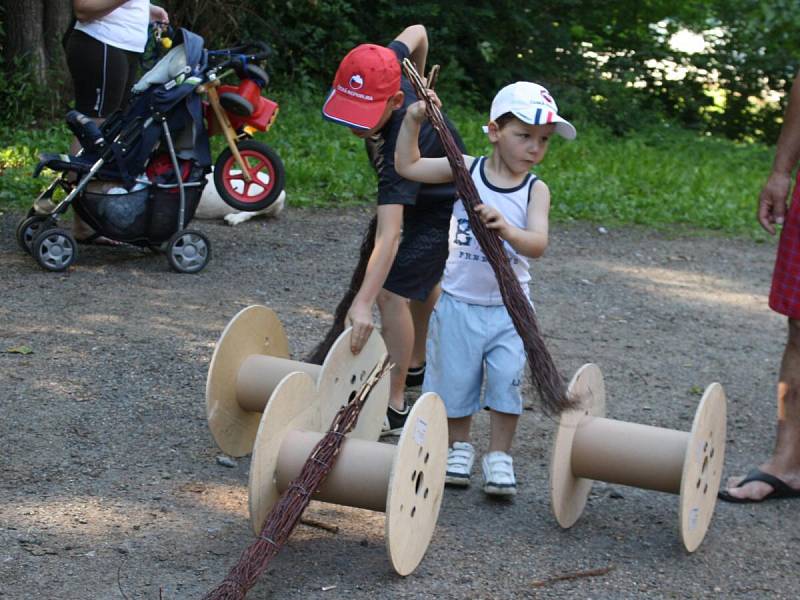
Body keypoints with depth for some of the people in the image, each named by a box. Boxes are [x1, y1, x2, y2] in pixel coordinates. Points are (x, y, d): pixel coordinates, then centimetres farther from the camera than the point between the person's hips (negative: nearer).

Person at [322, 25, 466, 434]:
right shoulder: (385, 71, -25)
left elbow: (389, 233, -51)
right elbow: (416, 32, -3)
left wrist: (363, 303, -58)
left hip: (446, 210, -10)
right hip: (424, 195, 10)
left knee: (392, 292, -18)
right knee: (420, 283, 27)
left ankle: (394, 407, -11)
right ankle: (418, 364, 49)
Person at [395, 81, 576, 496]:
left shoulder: (535, 190, -7)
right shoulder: (467, 170, -5)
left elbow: (538, 243, -22)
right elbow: (407, 166, -1)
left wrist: (508, 231, -42)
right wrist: (412, 120, -13)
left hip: (510, 308, 0)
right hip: (459, 302, 0)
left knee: (507, 380, -4)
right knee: (455, 379, 9)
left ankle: (499, 456, 14)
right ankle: (459, 447, 31)